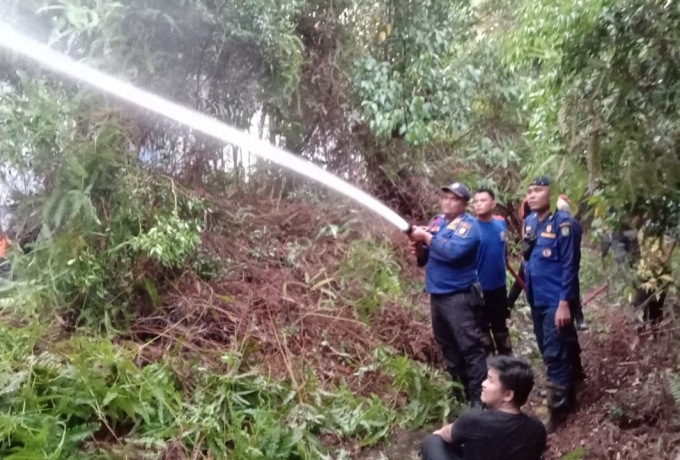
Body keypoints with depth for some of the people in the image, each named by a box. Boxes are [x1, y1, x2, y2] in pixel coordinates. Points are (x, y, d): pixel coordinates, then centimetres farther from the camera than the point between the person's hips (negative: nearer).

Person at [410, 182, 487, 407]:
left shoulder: (468, 225, -9)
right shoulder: (437, 222, 12)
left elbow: (453, 251, -27)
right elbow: (426, 259, 17)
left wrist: (427, 237, -17)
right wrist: (419, 248, -5)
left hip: (459, 296, -8)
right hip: (437, 295, 8)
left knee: (470, 348, -8)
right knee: (448, 347, 17)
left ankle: (478, 399, -4)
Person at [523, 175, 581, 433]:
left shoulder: (562, 222, -14)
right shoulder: (529, 222, 7)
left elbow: (569, 265, -17)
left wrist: (564, 303, -19)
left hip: (556, 300, -7)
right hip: (536, 299, 8)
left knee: (554, 355, -5)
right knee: (547, 352, 17)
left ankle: (558, 409, 7)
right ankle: (566, 395, 35)